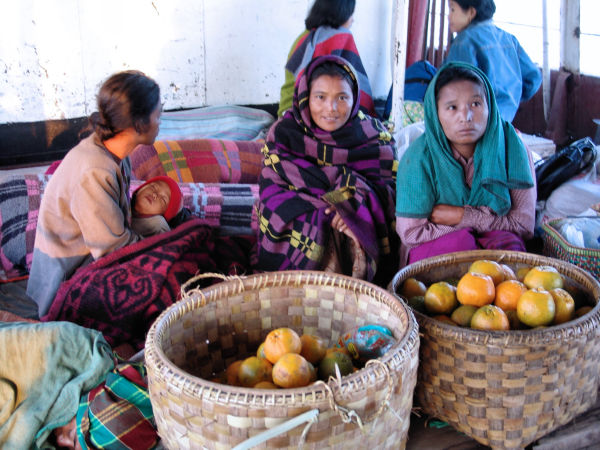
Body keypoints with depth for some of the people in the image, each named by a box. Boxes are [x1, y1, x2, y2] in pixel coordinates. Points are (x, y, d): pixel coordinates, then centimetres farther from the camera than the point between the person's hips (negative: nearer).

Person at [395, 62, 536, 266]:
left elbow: (523, 225, -11)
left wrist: (459, 216, -17)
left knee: (507, 242, -29)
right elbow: (411, 233, -16)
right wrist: (486, 219, -15)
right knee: (460, 240, -32)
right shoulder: (419, 157, -16)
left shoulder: (510, 144, -11)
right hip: (431, 250, -2)